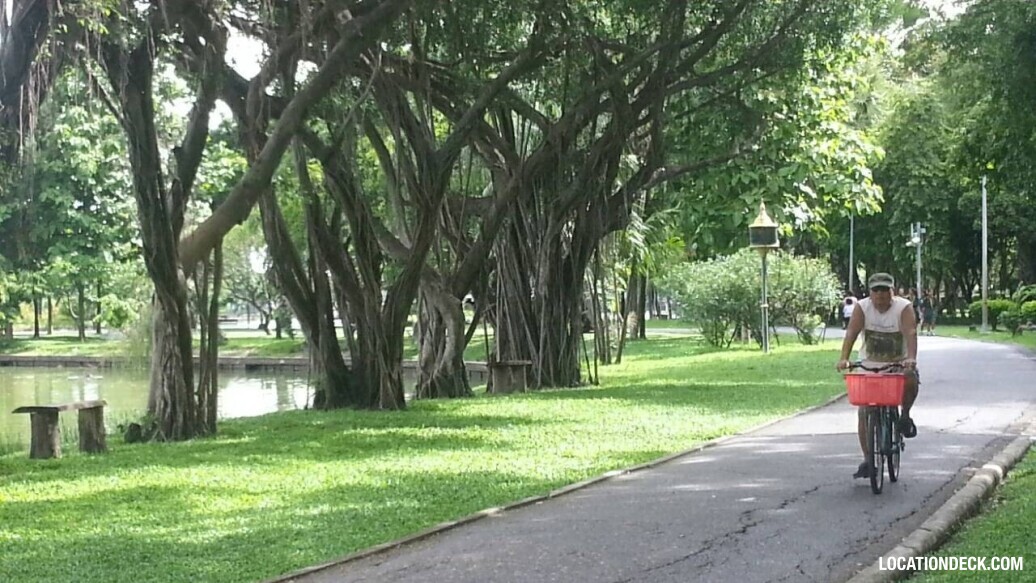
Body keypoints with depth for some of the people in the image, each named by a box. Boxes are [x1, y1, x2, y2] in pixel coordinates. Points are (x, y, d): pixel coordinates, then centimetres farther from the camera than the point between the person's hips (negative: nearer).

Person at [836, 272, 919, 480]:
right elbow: (851, 333, -19)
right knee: (863, 412, -5)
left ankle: (905, 414, -3)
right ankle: (867, 461, 5)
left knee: (911, 381, -34)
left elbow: (910, 333, -26)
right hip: (869, 365, 1)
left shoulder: (904, 307, -13)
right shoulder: (862, 307, -9)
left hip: (898, 363, -1)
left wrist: (911, 358, -42)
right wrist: (844, 358, -34)